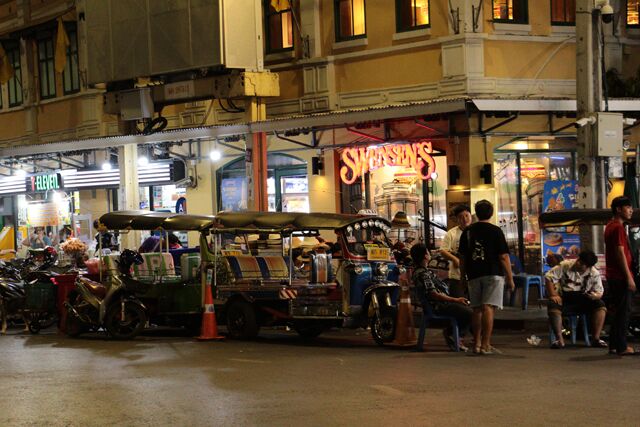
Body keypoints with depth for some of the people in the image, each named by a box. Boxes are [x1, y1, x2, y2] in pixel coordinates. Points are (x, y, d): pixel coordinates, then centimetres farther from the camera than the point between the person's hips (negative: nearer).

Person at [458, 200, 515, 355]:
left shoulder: (467, 231, 8)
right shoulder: (495, 231, -5)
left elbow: (462, 257, 10)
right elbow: (503, 256, -7)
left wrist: (463, 275, 19)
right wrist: (510, 278, -2)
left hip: (473, 275, 4)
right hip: (493, 273, -4)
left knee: (477, 309, 11)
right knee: (488, 308, -7)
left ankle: (477, 344, 13)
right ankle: (485, 345, -12)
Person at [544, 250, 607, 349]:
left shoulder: (594, 274, -1)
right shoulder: (565, 266, -7)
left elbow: (599, 292, 3)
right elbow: (549, 277, -6)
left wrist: (595, 296, -22)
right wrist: (553, 295, -14)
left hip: (583, 299, 2)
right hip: (564, 298, -2)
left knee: (600, 305, -22)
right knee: (553, 306, -35)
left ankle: (596, 339, -20)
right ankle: (559, 340, -31)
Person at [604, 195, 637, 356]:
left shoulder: (610, 226, 16)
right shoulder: (618, 227, -14)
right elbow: (621, 253, -19)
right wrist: (629, 277, -19)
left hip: (613, 276, 10)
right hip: (621, 276, -10)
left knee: (619, 311, 14)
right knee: (624, 311, -6)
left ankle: (614, 345, 16)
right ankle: (621, 347, -4)